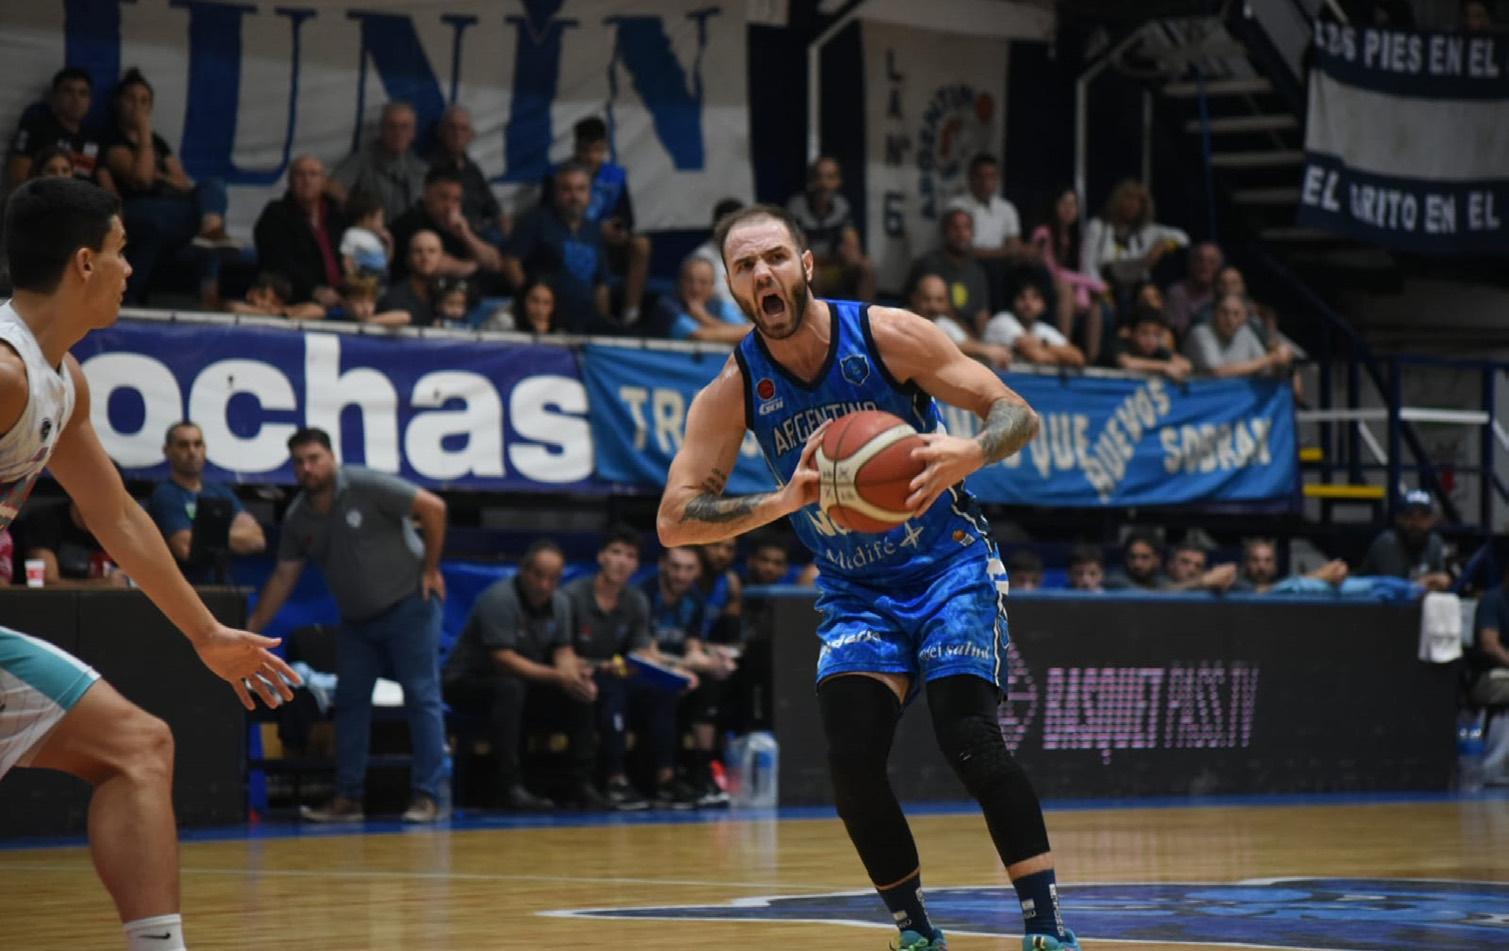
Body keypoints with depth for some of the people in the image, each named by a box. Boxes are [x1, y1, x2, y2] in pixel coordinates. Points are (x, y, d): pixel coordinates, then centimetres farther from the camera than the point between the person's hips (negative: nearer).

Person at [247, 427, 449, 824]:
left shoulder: (366, 487, -17)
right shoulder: (298, 518, 2)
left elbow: (433, 507, -17)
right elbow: (283, 577, 6)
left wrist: (430, 568, -14)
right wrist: (250, 629, 1)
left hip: (409, 604, -7)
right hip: (358, 619, 7)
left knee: (421, 697, -7)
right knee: (349, 701, 4)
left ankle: (427, 796, -7)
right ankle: (347, 797, 8)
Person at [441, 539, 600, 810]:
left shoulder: (559, 603, 3)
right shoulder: (499, 599, -23)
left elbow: (563, 652, 3)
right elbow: (503, 660, -28)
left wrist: (576, 674, -22)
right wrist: (558, 676, -34)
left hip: (524, 684, 8)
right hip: (466, 683, -7)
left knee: (582, 694, -9)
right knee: (510, 688, -39)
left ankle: (582, 783, -4)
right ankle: (510, 786, -40)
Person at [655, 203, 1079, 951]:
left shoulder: (886, 335, -16)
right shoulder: (732, 391, -10)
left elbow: (1017, 413, -12)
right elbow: (674, 520, -15)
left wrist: (968, 453, -36)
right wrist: (786, 499, -30)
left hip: (949, 565, -3)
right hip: (856, 595, 3)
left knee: (970, 742, -20)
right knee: (852, 768, -12)